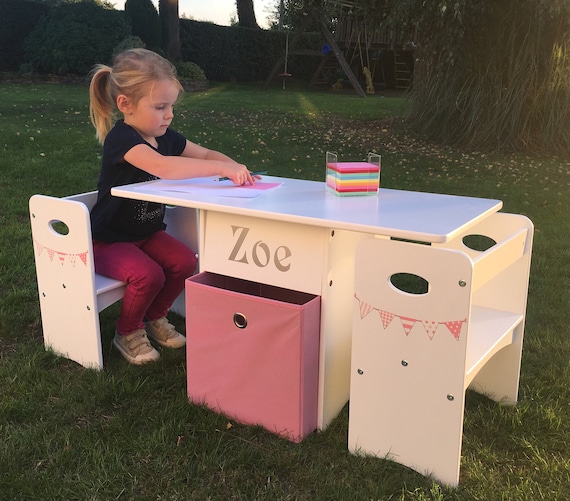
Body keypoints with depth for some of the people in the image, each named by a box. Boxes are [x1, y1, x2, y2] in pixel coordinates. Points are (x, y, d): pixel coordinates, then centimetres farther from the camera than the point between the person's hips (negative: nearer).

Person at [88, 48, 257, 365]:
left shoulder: (165, 137, 0)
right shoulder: (120, 138, -25)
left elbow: (205, 154, 8)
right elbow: (162, 167, -43)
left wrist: (236, 168, -15)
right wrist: (224, 168, -43)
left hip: (148, 232, 7)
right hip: (109, 241, -7)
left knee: (186, 262, -14)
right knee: (148, 274, -28)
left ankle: (154, 318, 12)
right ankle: (128, 332, 1)